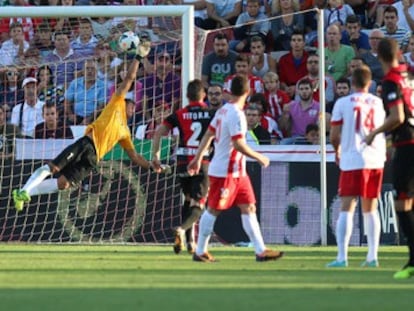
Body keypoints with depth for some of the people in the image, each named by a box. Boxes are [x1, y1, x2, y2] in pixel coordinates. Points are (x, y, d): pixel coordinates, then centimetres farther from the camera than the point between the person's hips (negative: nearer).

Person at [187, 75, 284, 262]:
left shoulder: (224, 110, 9)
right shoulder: (236, 114, -19)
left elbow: (208, 135, 15)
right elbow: (238, 144, -24)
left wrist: (198, 158, 21)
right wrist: (259, 158, -14)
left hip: (238, 172, 9)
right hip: (224, 172, -9)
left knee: (249, 208, 6)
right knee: (213, 210, 0)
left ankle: (260, 250, 4)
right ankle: (200, 252, 9)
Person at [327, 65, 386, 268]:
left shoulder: (343, 103, -3)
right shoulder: (379, 103, 8)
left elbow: (334, 136, -2)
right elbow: (388, 133, 16)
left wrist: (338, 151, 18)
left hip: (353, 161, -4)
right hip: (376, 160, 4)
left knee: (347, 209, -5)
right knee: (370, 209, 14)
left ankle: (342, 257, -15)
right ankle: (372, 256, 12)